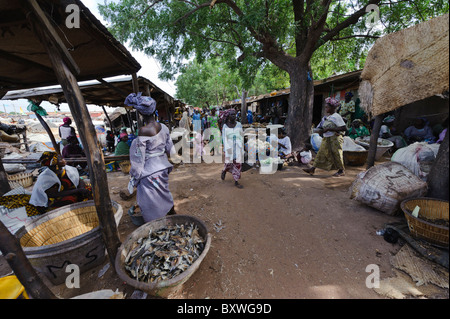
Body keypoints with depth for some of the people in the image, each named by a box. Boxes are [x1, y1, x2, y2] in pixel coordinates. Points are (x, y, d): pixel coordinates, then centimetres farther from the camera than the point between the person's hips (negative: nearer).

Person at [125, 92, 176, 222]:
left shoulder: (143, 131, -22)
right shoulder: (163, 127, -3)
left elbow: (139, 158, -16)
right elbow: (170, 149, 7)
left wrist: (134, 178, -6)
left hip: (149, 171, -7)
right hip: (163, 167, 7)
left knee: (151, 205, 8)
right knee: (164, 194, 27)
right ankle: (172, 214, 45)